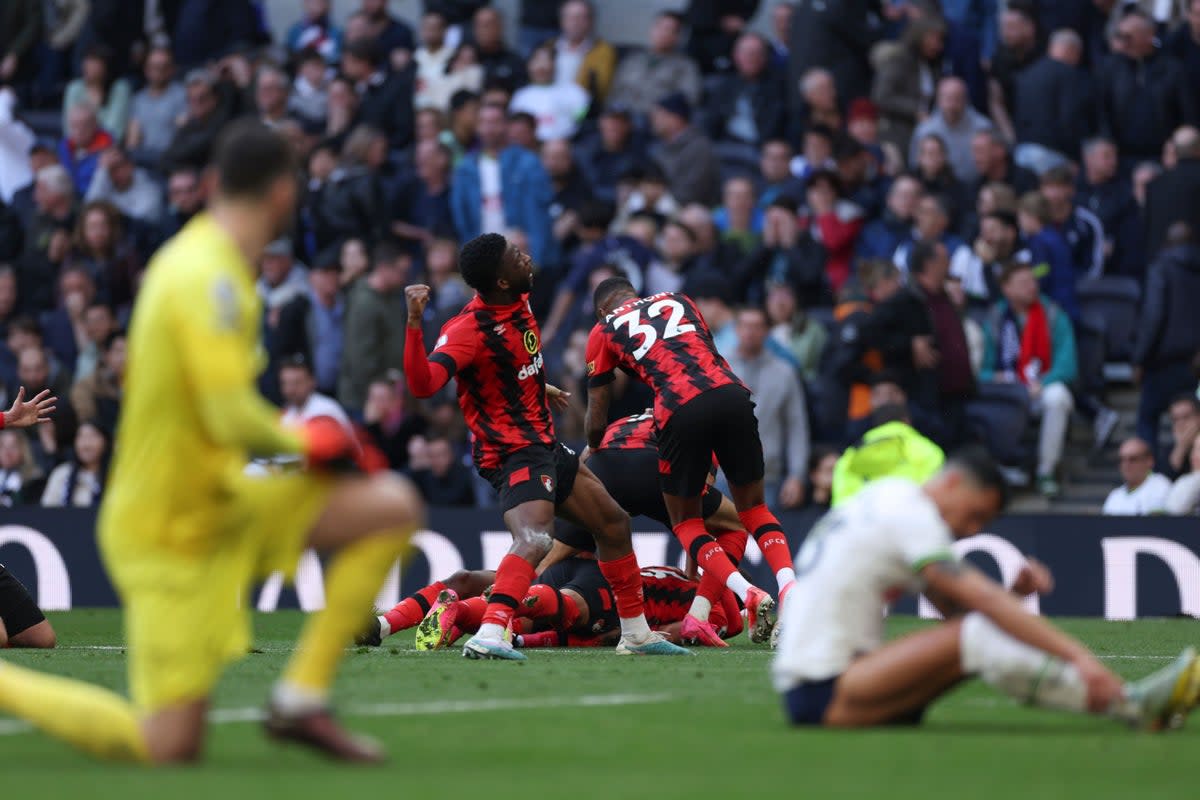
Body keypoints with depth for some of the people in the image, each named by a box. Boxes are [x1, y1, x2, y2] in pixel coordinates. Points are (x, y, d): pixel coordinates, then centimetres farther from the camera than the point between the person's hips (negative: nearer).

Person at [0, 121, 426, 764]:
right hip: (170, 532, -9)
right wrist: (303, 441, -9)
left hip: (219, 499, 9)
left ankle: (301, 698, 2)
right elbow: (234, 422, -29)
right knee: (169, 748, -7)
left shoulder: (196, 251, 7)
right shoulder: (208, 278, -22)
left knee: (393, 507, -1)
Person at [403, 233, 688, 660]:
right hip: (513, 452, -10)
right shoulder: (469, 329, -24)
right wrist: (414, 324, -47)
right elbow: (422, 384, -37)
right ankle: (488, 636, -45)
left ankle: (636, 633, 33)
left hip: (544, 444, 10)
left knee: (613, 523, 20)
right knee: (534, 540, -33)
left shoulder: (520, 303, 4)